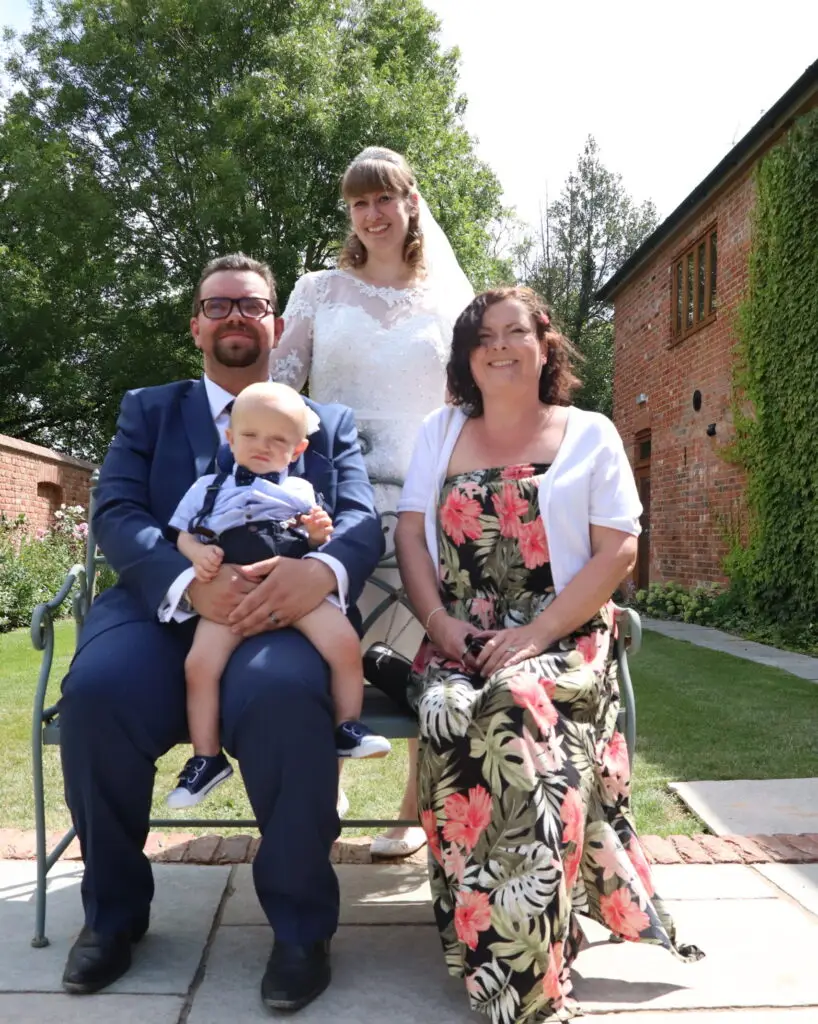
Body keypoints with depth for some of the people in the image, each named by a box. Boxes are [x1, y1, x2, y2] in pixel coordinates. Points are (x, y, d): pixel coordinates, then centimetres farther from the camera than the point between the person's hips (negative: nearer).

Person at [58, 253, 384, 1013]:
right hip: (164, 606, 1)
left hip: (286, 610, -1)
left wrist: (321, 569, -23)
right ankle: (113, 910, -2)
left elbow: (362, 520, 4)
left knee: (281, 694, -35)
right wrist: (193, 584, -19)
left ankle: (301, 922, -11)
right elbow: (116, 514, 3)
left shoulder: (329, 422, 20)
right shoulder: (147, 410, 20)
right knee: (96, 690, -30)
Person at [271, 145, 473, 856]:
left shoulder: (449, 303, 14)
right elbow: (276, 386, 8)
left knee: (421, 657, -2)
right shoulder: (319, 291, 12)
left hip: (418, 497, 0)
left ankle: (417, 809, 16)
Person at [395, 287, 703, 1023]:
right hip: (461, 643, 3)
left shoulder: (591, 435, 9)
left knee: (520, 709, -34)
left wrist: (535, 635, -13)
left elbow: (618, 552, 0)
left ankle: (522, 965, -22)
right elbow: (410, 535, 10)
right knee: (447, 717, -30)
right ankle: (486, 950, -15)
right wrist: (438, 620, -9)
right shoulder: (440, 432, 17)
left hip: (565, 640, -2)